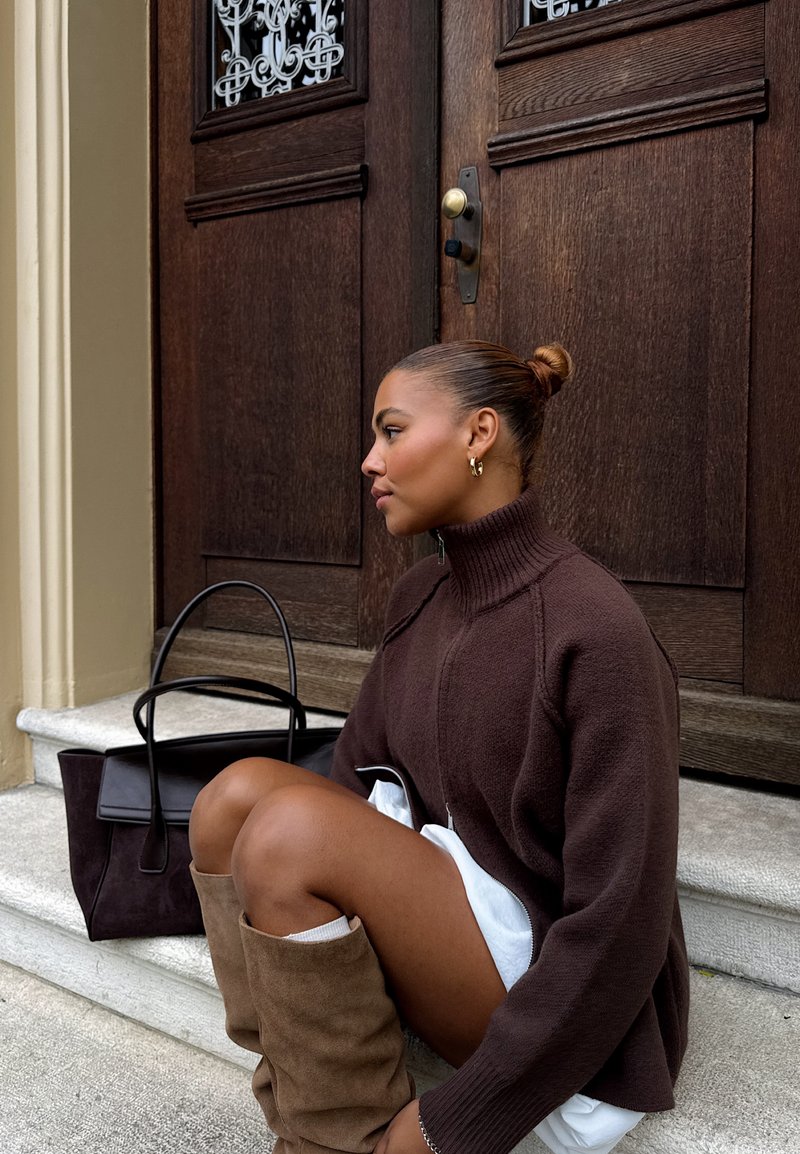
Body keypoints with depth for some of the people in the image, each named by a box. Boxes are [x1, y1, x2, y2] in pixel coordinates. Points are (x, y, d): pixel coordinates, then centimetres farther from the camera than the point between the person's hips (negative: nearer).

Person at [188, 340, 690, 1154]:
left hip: (558, 999, -7)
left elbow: (619, 927, -21)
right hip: (446, 911, 7)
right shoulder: (418, 598, 2)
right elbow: (353, 776, 6)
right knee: (238, 791, -12)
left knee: (291, 826, -25)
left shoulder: (595, 629, -22)